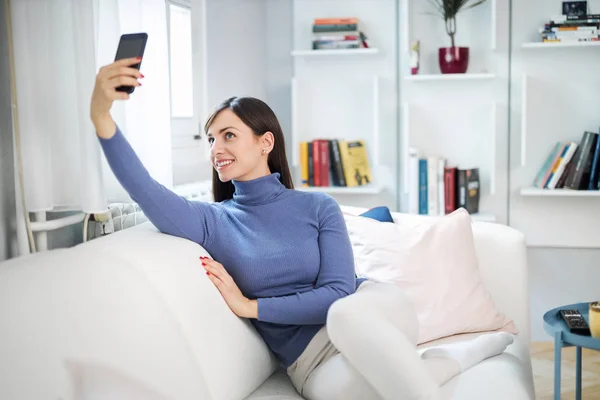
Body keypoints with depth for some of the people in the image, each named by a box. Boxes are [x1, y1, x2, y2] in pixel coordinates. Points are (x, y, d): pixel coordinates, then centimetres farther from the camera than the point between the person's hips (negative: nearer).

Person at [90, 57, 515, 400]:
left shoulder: (318, 206, 1)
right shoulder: (212, 221, 3)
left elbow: (339, 293, -8)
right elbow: (143, 190, -16)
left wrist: (250, 306, -12)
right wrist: (101, 115, -30)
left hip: (375, 313, 0)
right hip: (313, 360, 1)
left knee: (346, 314, -39)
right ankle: (453, 364, -13)